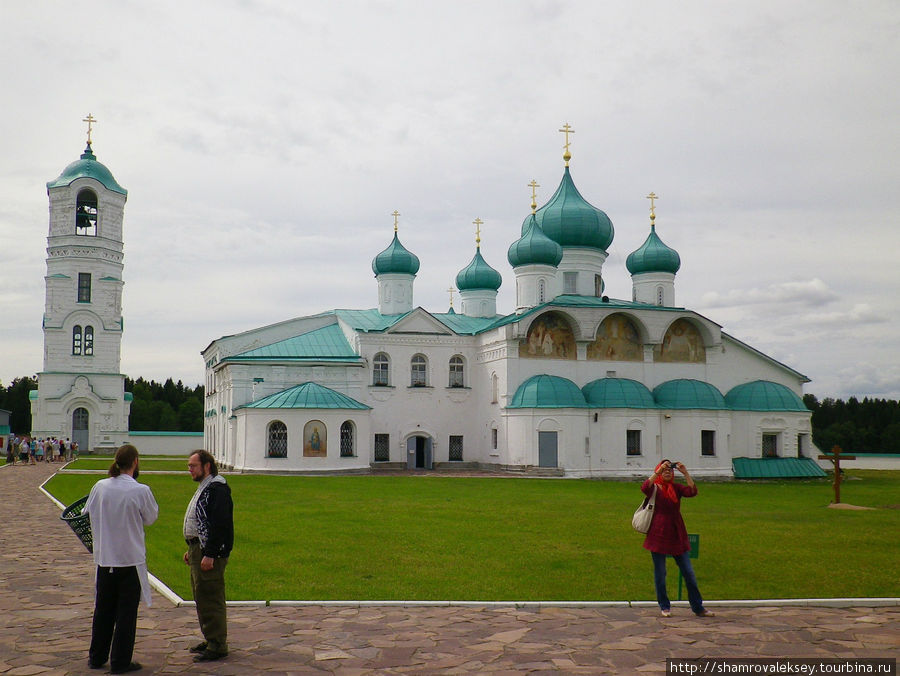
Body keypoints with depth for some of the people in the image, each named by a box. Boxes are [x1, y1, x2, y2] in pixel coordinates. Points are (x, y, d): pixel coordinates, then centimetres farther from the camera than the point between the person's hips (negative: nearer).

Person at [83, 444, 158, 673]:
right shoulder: (141, 491, -16)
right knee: (126, 612, 6)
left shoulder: (100, 487, -4)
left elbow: (87, 513, 10)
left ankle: (97, 658, 28)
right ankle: (120, 662, 12)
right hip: (131, 558, -4)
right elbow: (151, 517, -2)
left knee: (103, 609, 17)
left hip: (104, 557, 5)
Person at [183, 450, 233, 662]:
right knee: (201, 597, 16)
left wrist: (209, 555, -25)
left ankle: (217, 646, -2)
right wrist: (191, 549, 23)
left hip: (210, 554, -11)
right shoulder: (203, 488, 18)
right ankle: (210, 639, 26)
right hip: (198, 549, 11)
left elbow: (219, 525, -23)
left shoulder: (218, 489, -17)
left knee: (211, 599, -7)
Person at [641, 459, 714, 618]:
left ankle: (698, 608, 13)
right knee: (660, 573, 4)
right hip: (659, 533, -3)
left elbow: (692, 491, -10)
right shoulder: (654, 488, -1)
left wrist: (685, 473, -17)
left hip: (677, 534, 3)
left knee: (688, 572, 5)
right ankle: (664, 606, 20)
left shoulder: (677, 488, 9)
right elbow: (645, 488, -25)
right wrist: (658, 471, -28)